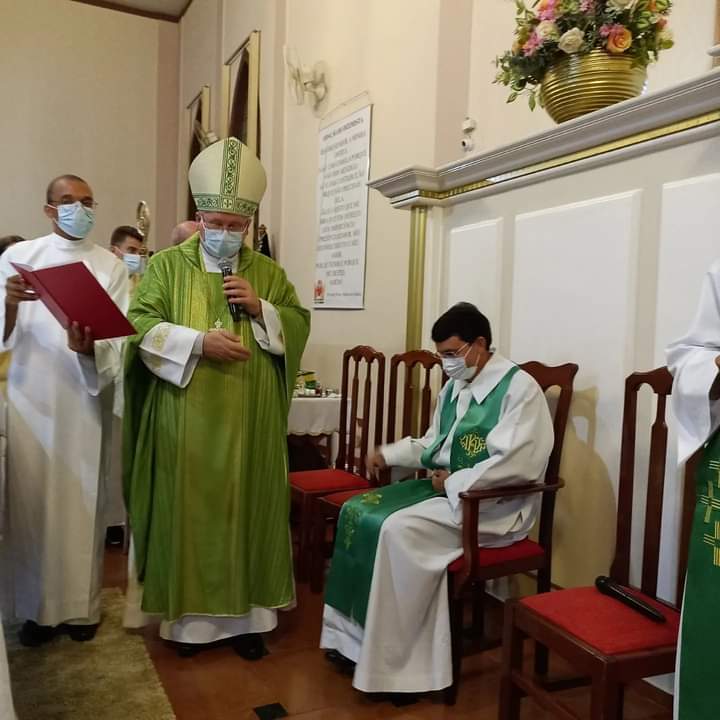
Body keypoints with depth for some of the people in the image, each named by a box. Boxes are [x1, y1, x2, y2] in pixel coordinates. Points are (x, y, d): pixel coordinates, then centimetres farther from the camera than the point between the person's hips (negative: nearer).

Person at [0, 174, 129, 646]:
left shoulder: (111, 266, 6)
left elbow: (120, 338, -3)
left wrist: (88, 347, -24)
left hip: (85, 400, 0)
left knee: (83, 501, 6)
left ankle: (82, 605, 19)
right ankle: (38, 606, 20)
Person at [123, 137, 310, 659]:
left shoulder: (269, 272, 10)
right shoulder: (167, 265, 5)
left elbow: (299, 326, 6)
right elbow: (141, 326, -4)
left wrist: (260, 307, -11)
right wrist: (199, 342, -17)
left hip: (249, 425, 2)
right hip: (185, 424, -1)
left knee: (247, 511, 6)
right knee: (189, 513, 5)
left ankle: (247, 614, 18)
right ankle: (190, 614, 19)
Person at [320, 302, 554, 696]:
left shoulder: (519, 388, -13)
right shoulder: (454, 386, 13)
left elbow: (517, 463, -23)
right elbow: (433, 443, 22)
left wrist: (455, 482, -19)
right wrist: (389, 454, 6)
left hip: (493, 503, -9)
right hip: (444, 486, 9)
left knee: (398, 529, -28)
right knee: (356, 512, -6)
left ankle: (392, 659, -14)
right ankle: (355, 635, -1)